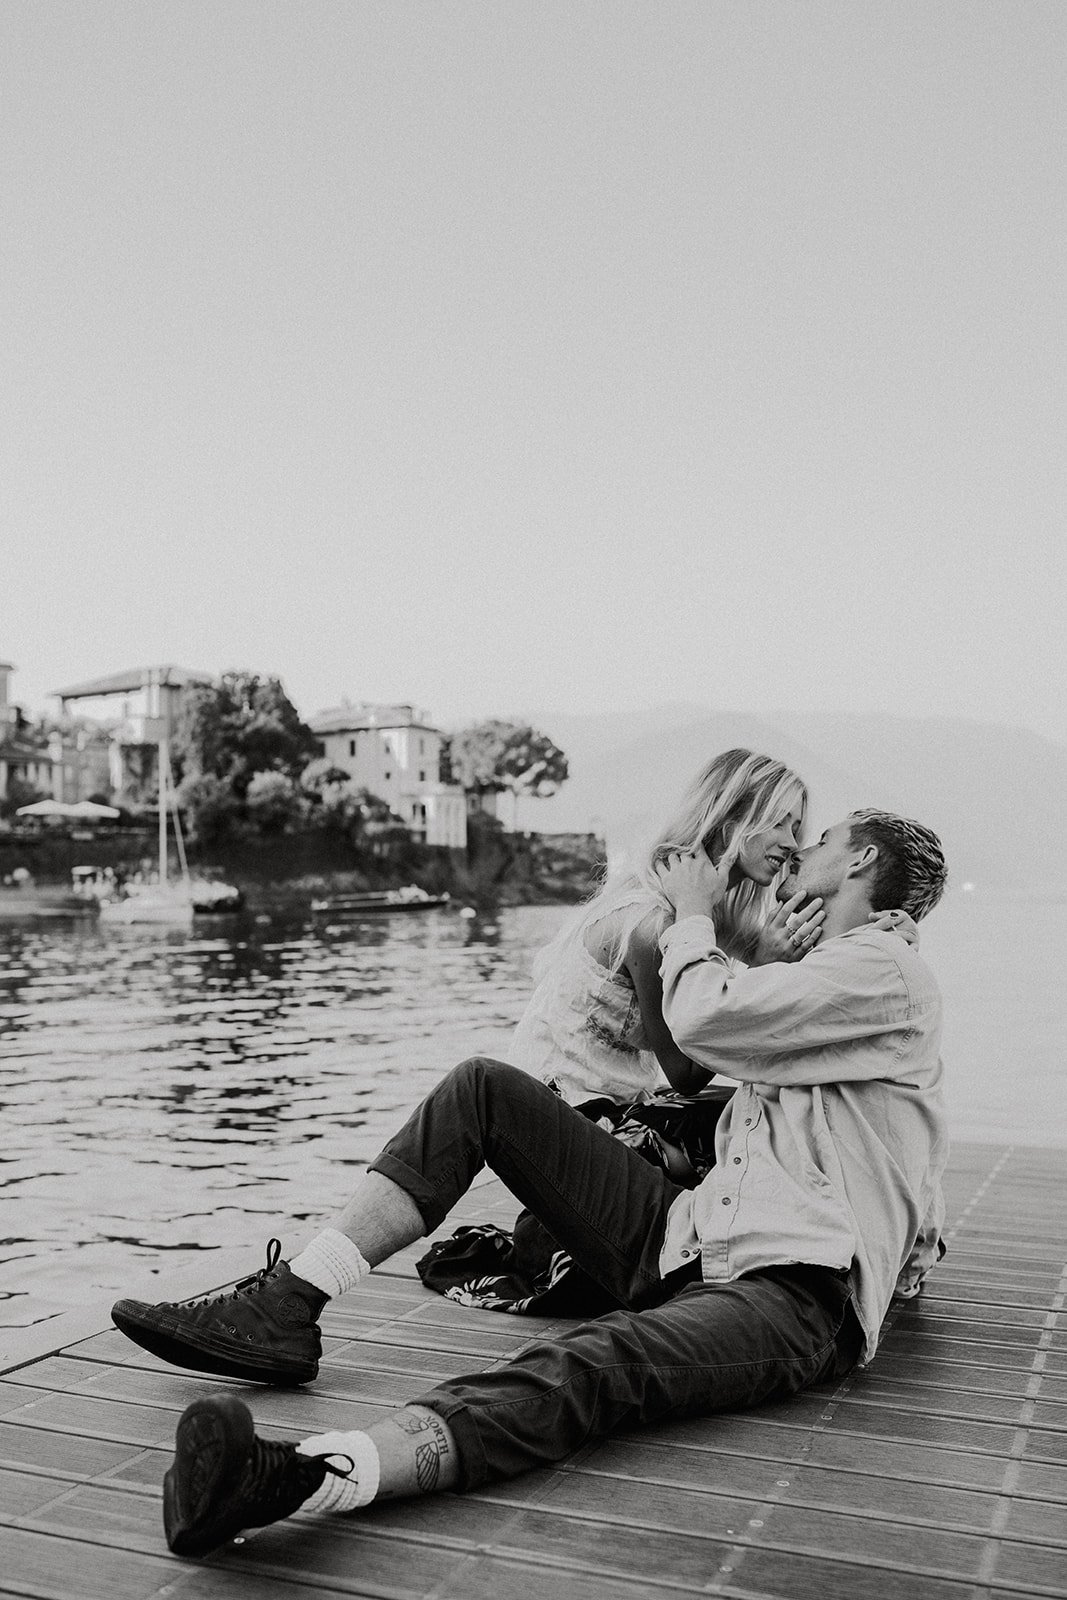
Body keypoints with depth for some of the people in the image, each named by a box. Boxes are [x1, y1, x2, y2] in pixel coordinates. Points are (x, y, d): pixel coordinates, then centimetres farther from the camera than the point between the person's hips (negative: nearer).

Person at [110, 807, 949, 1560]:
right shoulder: (816, 976, 29)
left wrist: (694, 912, 6)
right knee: (485, 1088, -2)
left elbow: (706, 1017, -10)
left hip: (796, 1294, -9)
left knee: (593, 1364, -39)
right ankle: (285, 1310, -12)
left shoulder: (883, 967, 0)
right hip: (682, 1241, 9)